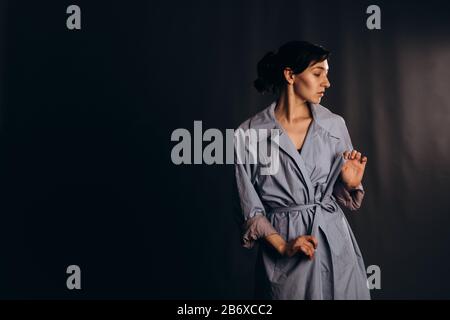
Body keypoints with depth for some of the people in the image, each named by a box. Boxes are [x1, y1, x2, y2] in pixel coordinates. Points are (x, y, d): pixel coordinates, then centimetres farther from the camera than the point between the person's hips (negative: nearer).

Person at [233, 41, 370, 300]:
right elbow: (251, 209, -3)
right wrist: (282, 246, -12)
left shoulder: (334, 124, 0)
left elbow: (342, 197, 9)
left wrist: (351, 185, -11)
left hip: (334, 242, 3)